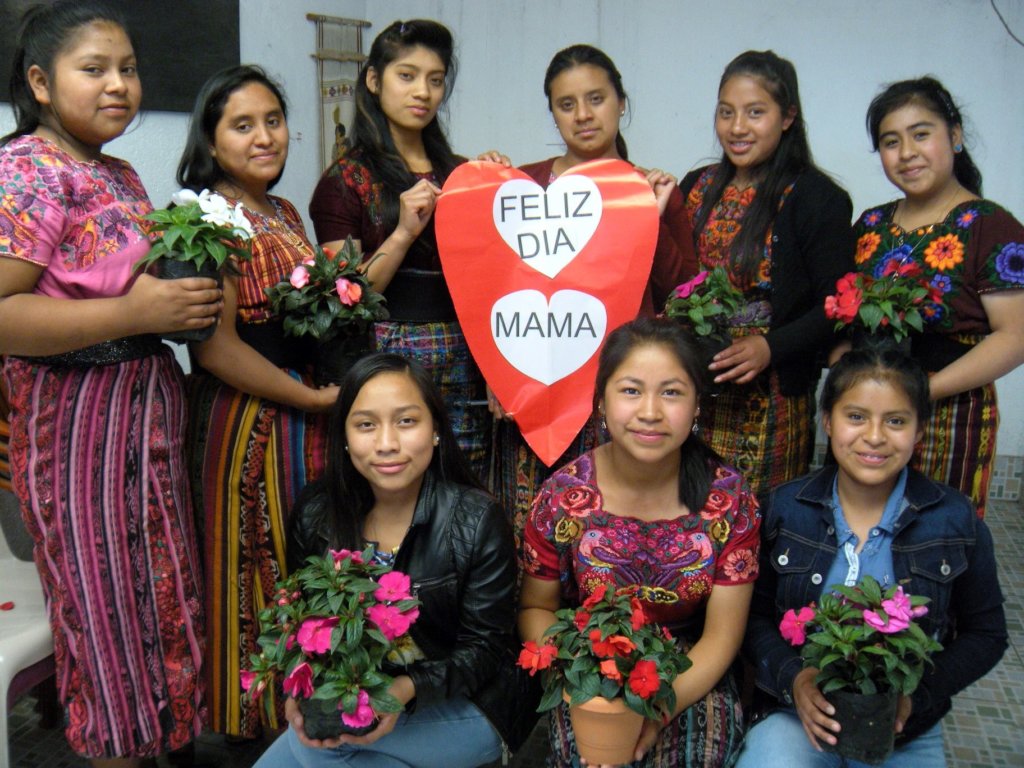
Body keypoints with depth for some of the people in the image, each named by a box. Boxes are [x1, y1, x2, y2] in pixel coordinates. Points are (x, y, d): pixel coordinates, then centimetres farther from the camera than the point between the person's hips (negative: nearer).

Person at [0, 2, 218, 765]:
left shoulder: (121, 175, 14)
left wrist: (189, 297, 5)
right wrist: (134, 312, -24)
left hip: (151, 408, 9)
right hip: (80, 421, -8)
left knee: (161, 594, 16)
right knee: (108, 604, 3)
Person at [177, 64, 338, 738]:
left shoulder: (286, 214, 13)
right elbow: (216, 346, -19)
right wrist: (312, 397, -15)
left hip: (306, 414, 8)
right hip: (245, 420, -8)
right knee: (255, 574, 4)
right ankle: (251, 719, 23)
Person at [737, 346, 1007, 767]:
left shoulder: (956, 521, -3)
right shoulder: (784, 508, -2)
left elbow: (986, 634, 4)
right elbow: (752, 615, 3)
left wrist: (918, 694, -12)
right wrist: (792, 677, -16)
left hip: (907, 732, 2)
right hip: (798, 715, -2)